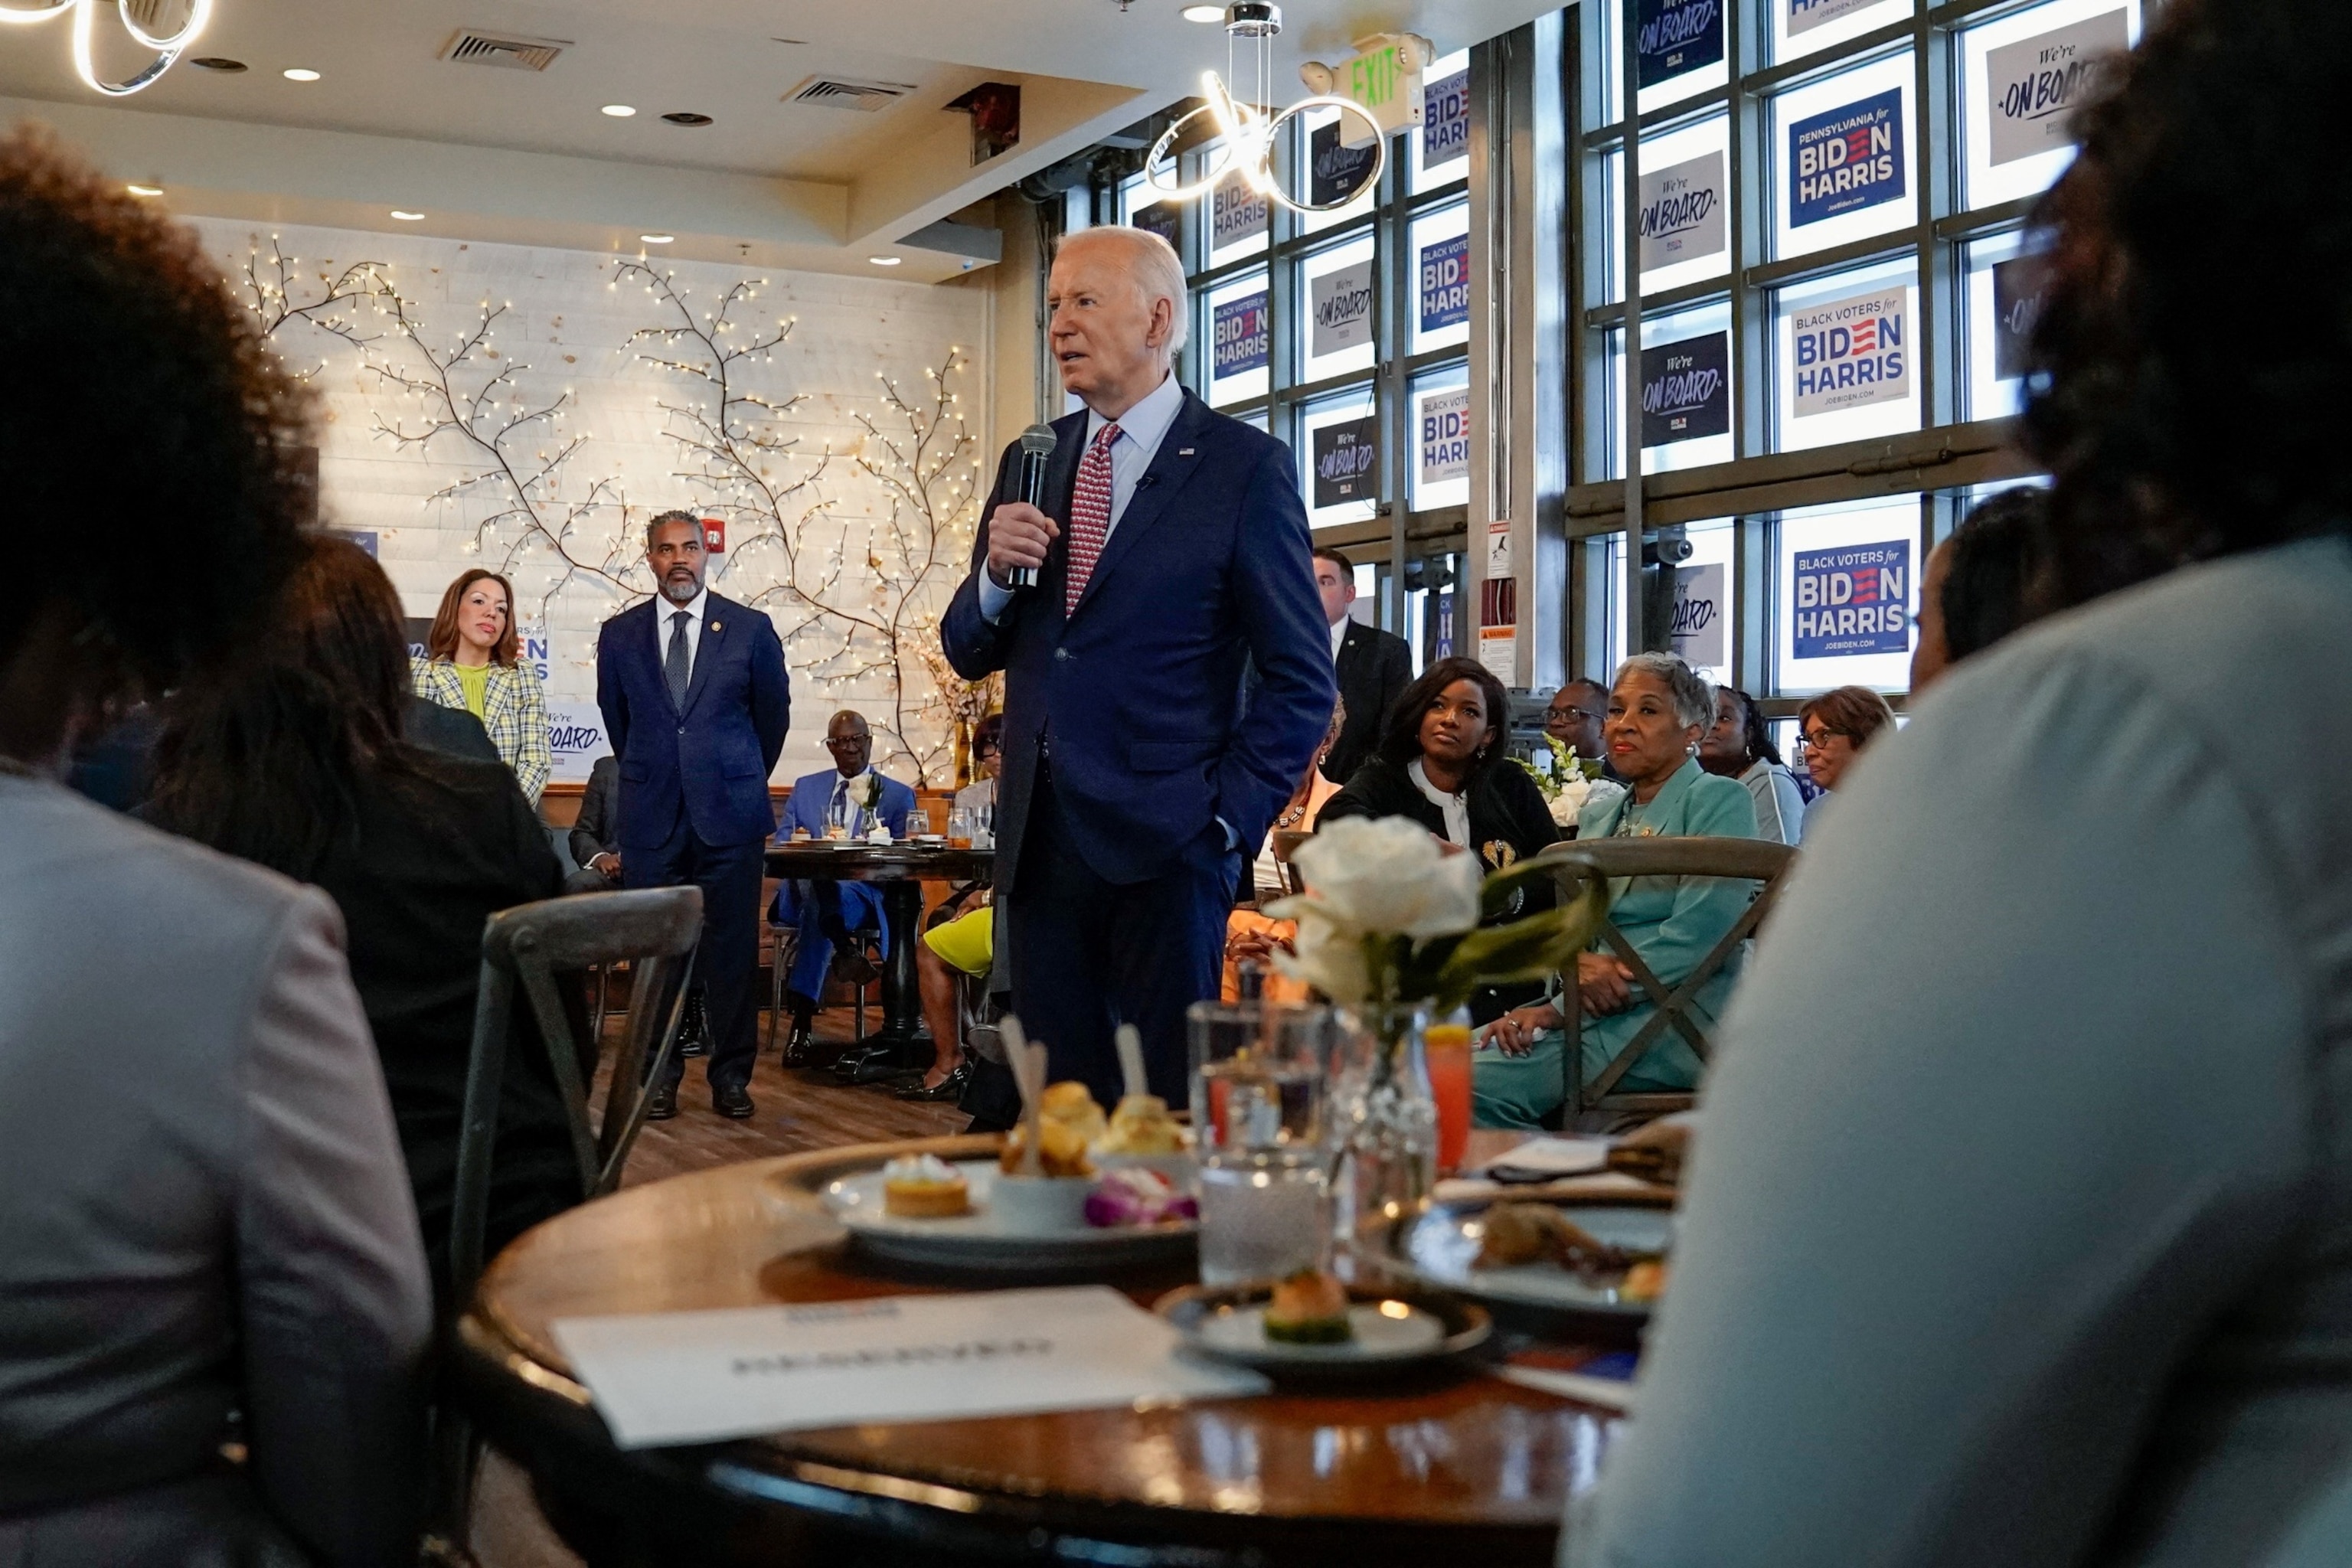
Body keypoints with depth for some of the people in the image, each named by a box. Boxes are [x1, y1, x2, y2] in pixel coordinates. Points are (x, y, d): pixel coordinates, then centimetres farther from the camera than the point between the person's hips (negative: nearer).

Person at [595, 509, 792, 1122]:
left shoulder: (751, 629, 2)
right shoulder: (620, 635, 6)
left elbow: (773, 715, 13)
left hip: (730, 816, -1)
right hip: (652, 818, 1)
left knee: (732, 951, 1)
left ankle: (731, 1077, 11)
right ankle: (660, 1075, 14)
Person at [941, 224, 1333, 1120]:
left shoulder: (1244, 466, -3)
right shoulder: (1031, 461, 14)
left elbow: (1302, 677, -3)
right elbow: (969, 653, 15)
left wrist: (1227, 817, -11)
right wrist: (997, 574, -5)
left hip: (1164, 844, -5)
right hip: (1039, 839, 5)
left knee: (1169, 1110, 1)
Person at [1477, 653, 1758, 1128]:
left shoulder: (1720, 800, -1)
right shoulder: (1598, 814, 23)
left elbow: (1696, 936, -13)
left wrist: (1558, 1009, -15)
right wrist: (1576, 963, -11)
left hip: (1672, 1018, -7)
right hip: (1584, 1011, 7)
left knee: (1476, 1084, -26)